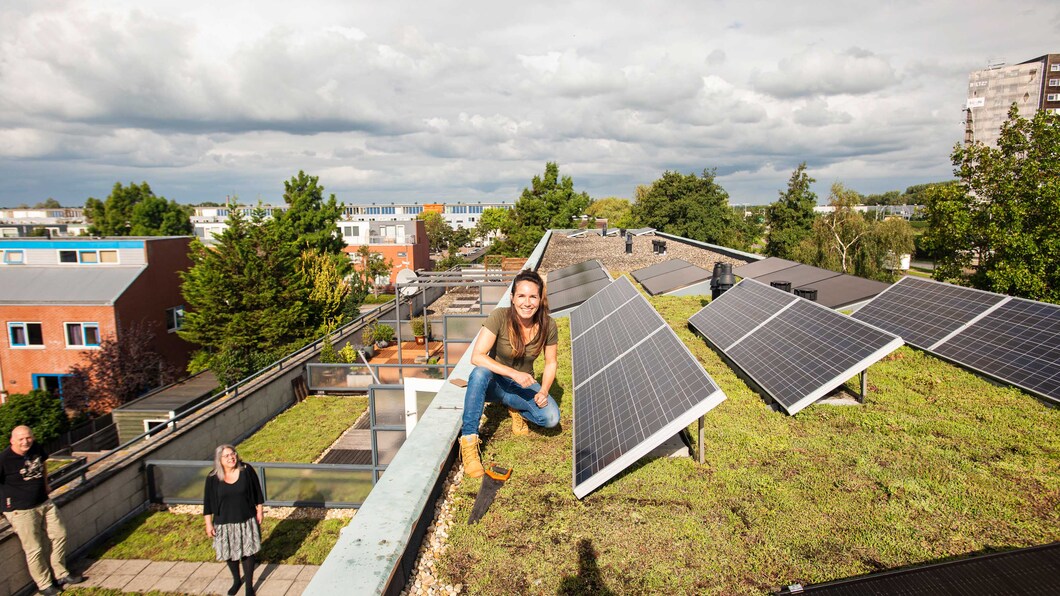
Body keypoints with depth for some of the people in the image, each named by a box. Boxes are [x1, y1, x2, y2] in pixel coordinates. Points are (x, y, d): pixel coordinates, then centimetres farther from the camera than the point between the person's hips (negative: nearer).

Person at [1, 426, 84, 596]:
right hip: (21, 511, -7)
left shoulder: (36, 449, -2)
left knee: (59, 535, 14)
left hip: (45, 503, 7)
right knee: (34, 549, 4)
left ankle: (61, 574, 30)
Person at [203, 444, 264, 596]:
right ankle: (236, 580, 44)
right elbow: (208, 502, -3)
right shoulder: (213, 478, -12)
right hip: (224, 523, 1)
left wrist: (259, 511, 1)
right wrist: (209, 524, -2)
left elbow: (256, 492, -3)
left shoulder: (247, 470, -13)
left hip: (246, 520, -1)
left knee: (247, 552, 8)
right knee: (229, 554, 17)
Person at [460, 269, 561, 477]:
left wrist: (544, 391, -17)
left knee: (551, 418, -24)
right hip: (494, 381, -2)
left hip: (523, 385, 2)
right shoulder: (500, 316, -24)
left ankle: (517, 409, 9)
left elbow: (551, 363, -1)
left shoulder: (548, 326, -15)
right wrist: (514, 373, -37)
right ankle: (468, 441, -27)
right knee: (480, 373, -38)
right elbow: (477, 357, -29)